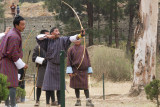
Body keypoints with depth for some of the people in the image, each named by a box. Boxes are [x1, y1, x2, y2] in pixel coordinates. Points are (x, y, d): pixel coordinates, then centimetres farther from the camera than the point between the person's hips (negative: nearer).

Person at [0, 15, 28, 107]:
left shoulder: (10, 33, 15)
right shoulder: (14, 36, -17)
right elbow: (13, 53, -21)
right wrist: (22, 65, -14)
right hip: (9, 62, -10)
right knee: (13, 85, -12)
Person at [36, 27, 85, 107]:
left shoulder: (62, 40, -1)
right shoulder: (48, 41, 2)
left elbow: (71, 39, -15)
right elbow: (38, 37, 4)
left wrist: (80, 35, -33)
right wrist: (47, 36, -10)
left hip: (59, 66, 1)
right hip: (50, 66, 0)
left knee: (59, 87, 2)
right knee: (49, 86, 0)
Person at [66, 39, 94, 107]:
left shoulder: (84, 49, 8)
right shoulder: (71, 50, 3)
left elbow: (88, 59, 11)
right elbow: (69, 61, 0)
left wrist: (89, 70, 8)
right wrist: (69, 71, -9)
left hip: (83, 70, 0)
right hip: (75, 71, 0)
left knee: (85, 86, -6)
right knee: (76, 86, 4)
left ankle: (88, 101, -10)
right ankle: (78, 100, 13)